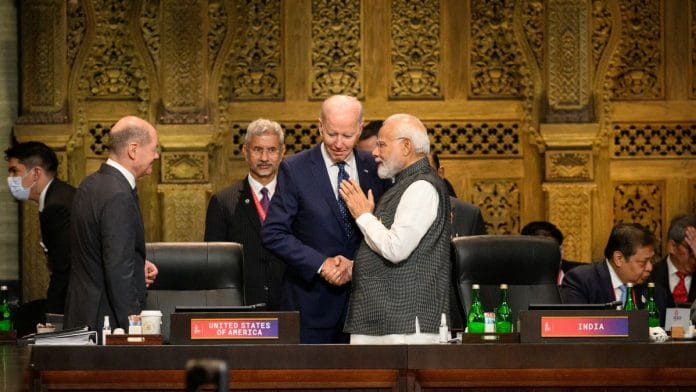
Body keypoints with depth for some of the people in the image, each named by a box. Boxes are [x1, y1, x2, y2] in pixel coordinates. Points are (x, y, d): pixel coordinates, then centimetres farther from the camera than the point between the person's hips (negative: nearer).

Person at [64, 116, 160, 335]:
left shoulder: (90, 185, 11)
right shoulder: (119, 197, -19)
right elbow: (119, 273, -22)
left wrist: (137, 267, 13)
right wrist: (132, 326, -20)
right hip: (108, 319, -10)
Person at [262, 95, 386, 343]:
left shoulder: (374, 169, 5)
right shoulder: (294, 170, -3)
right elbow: (273, 233, -7)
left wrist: (357, 265, -10)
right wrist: (321, 264, -15)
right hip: (312, 301, -3)